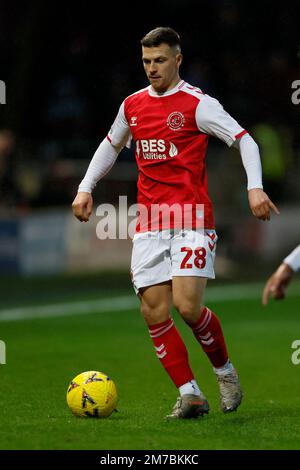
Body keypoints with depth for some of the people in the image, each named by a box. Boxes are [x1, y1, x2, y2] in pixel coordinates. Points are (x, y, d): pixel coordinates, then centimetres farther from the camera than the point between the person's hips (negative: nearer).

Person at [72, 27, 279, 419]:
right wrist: (85, 188, 20)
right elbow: (111, 146, 29)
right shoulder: (132, 105, 12)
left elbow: (244, 140, -8)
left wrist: (255, 188, -22)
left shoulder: (197, 104, -5)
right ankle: (190, 395, 3)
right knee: (154, 313, -4)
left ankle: (225, 370, 10)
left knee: (188, 306, -16)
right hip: (149, 222, 5)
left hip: (192, 219, -5)